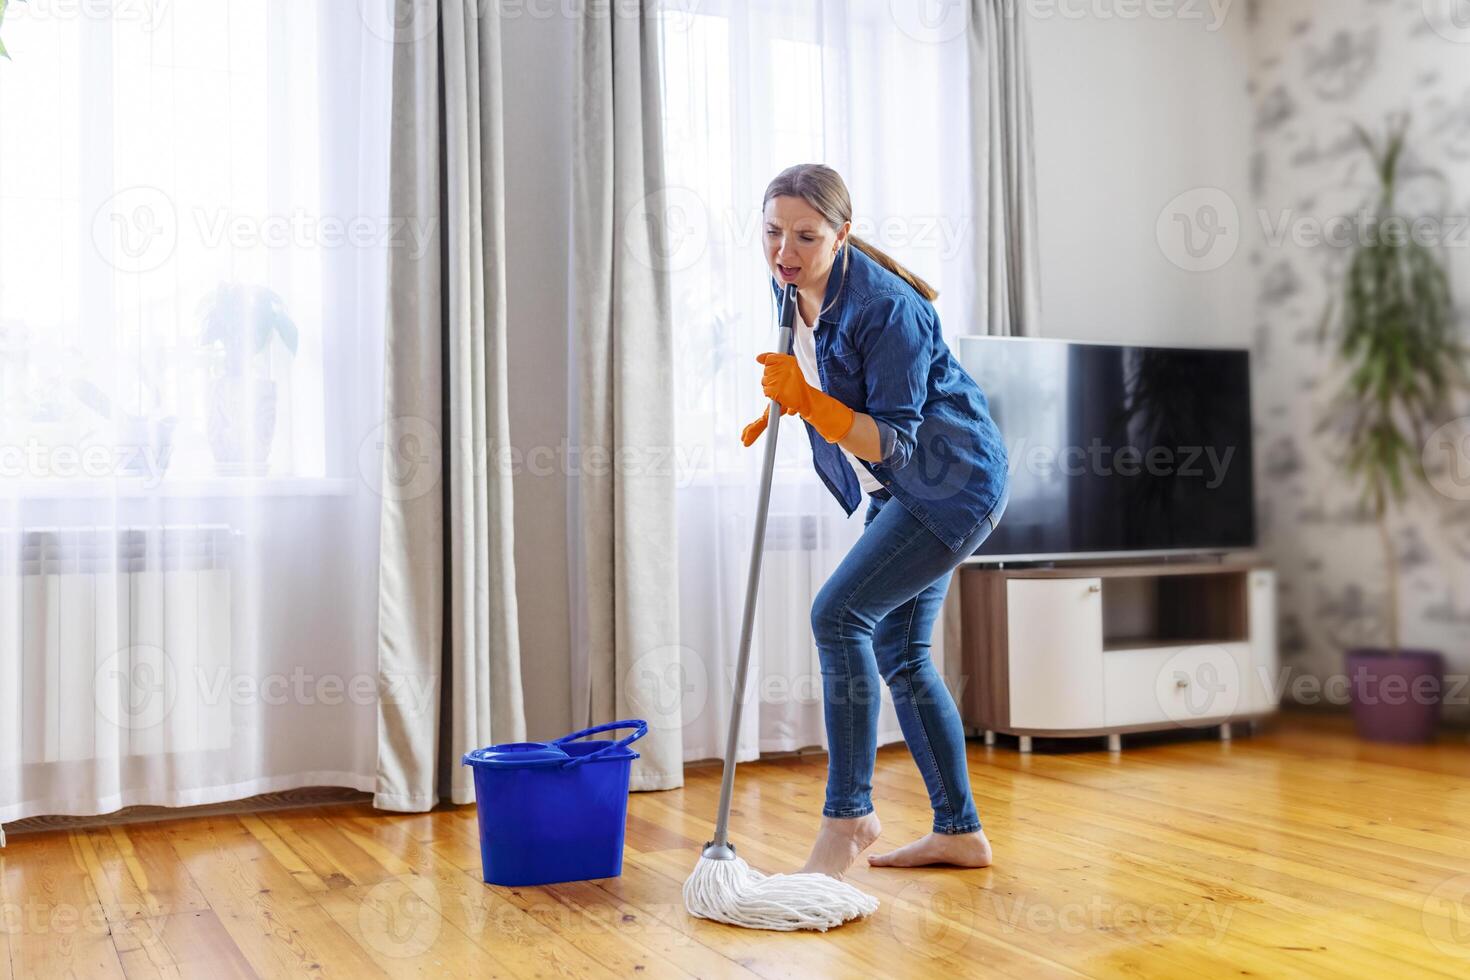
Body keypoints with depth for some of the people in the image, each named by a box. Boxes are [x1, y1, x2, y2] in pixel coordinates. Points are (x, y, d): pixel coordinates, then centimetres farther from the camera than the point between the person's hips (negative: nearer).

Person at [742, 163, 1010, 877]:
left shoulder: (885, 308, -26)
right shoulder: (791, 286, -1)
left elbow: (894, 442, -25)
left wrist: (810, 401, -35)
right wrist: (780, 402, 1)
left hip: (952, 483, -9)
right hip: (897, 491, 9)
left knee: (839, 615, -19)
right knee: (898, 652, 11)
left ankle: (847, 818, -8)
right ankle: (960, 832, 22)